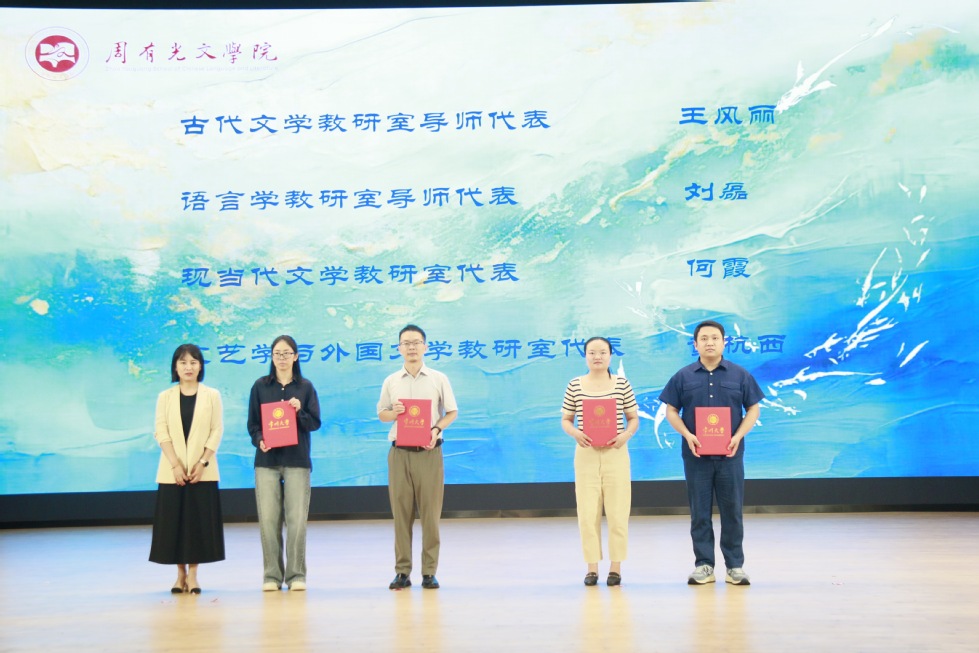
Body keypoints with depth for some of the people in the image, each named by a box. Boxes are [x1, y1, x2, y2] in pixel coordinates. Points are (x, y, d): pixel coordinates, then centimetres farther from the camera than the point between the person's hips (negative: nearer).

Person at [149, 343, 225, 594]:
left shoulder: (212, 395, 4)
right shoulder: (165, 397, 6)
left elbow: (217, 431, 0)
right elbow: (161, 433, -1)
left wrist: (202, 463, -11)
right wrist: (176, 465, -12)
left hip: (202, 471, -1)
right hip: (172, 471, 1)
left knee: (199, 521, -2)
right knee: (174, 521, 1)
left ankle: (193, 574, 6)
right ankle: (180, 573, 12)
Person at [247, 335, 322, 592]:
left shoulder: (305, 387, 8)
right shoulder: (260, 386, 9)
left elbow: (315, 423, 5)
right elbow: (252, 423, 8)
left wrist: (300, 411, -13)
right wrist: (259, 440, -11)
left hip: (297, 459, 0)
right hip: (267, 459, 1)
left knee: (297, 519, -3)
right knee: (268, 518, -2)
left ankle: (296, 574, 5)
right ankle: (272, 575, 7)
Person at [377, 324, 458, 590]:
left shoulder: (438, 379, 5)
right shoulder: (390, 382, 9)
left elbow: (452, 412, 6)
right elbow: (381, 414, 14)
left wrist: (437, 429, -12)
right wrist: (394, 412, -9)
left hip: (429, 452, -1)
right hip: (399, 452, 1)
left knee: (430, 513, -1)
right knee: (401, 513, 1)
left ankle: (429, 572, 5)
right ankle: (402, 571, 7)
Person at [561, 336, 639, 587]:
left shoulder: (622, 384, 2)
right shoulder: (574, 385, 4)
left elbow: (634, 419, 6)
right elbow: (565, 420, 8)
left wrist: (625, 435, -13)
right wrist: (575, 432, -13)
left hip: (615, 454, 0)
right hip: (586, 454, 1)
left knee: (617, 512, 0)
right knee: (587, 513, 1)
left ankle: (616, 566, 10)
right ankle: (592, 567, 11)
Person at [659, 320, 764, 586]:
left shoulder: (740, 375, 5)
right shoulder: (683, 377, 5)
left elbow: (753, 409, 5)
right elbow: (671, 410, 6)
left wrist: (738, 436, -10)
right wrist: (687, 435, -10)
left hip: (729, 454, 0)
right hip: (696, 455, 0)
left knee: (732, 511, 3)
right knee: (700, 512, 4)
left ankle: (735, 566, 10)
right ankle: (703, 565, 11)